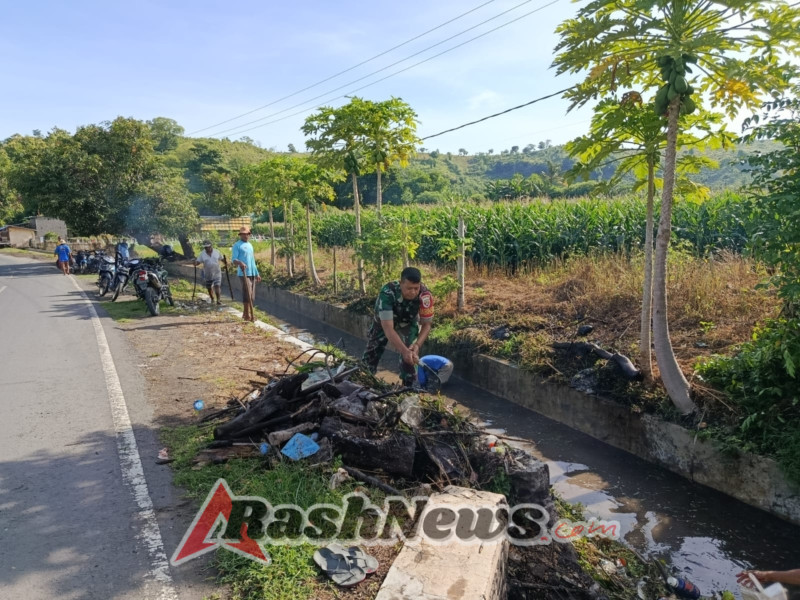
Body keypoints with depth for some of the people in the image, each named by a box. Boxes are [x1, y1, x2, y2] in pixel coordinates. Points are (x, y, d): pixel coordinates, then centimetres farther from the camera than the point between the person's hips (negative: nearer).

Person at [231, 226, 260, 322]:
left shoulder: (250, 245, 20)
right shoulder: (237, 245, -3)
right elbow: (233, 259, -12)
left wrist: (257, 274, 23)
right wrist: (240, 262, -33)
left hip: (252, 273, 7)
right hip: (243, 273, -7)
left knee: (251, 295, 7)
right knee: (246, 294, -11)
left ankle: (246, 313, 16)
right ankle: (247, 315, -8)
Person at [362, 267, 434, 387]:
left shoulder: (425, 295, -35)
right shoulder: (387, 293, -43)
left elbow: (426, 324, -23)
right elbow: (388, 328, -46)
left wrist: (417, 345, -41)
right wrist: (404, 351, -57)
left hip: (408, 323, 1)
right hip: (383, 322, -1)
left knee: (409, 358, -18)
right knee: (370, 358, 7)